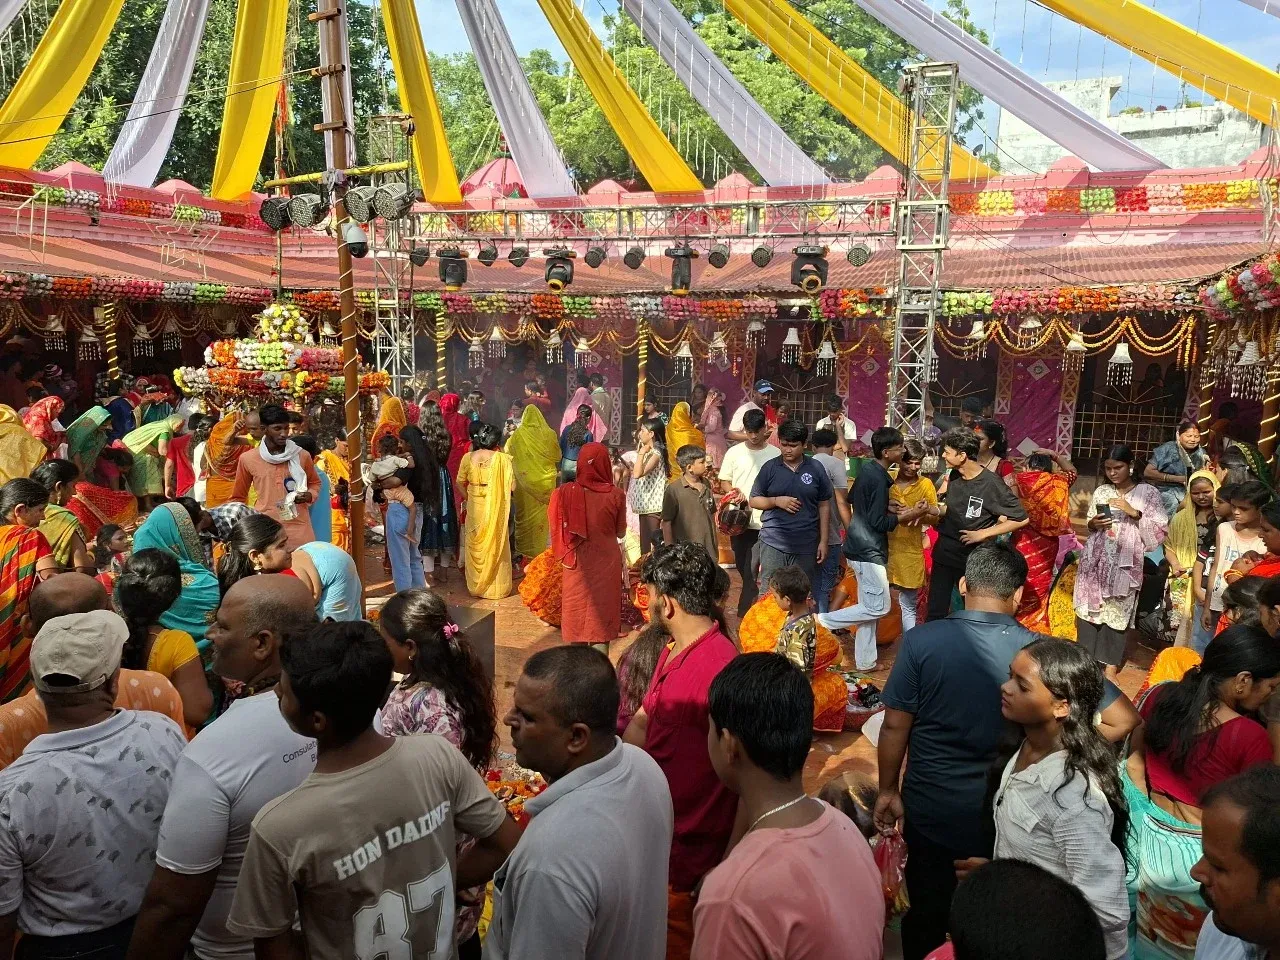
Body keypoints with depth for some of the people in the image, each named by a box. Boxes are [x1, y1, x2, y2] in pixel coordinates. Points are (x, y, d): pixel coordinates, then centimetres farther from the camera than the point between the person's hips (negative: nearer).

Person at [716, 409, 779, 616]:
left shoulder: (775, 454, -2)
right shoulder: (734, 452, 4)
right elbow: (724, 482, 9)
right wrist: (734, 492, -10)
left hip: (763, 522, -3)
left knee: (750, 572, -9)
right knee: (743, 569, 14)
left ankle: (744, 615, -1)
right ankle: (753, 604, 34)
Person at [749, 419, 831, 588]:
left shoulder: (816, 469, 3)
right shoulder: (770, 468, 2)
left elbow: (823, 506, 8)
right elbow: (754, 501, 6)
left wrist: (823, 541, 4)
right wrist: (777, 501, -12)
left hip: (806, 545, 1)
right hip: (773, 543, -1)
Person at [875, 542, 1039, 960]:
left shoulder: (921, 641, -17)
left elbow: (895, 727, -11)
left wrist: (888, 790, 3)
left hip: (931, 806, -1)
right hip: (1003, 812, 1)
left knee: (927, 910, 20)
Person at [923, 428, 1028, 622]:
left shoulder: (991, 484, -19)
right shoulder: (954, 476, 1)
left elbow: (1021, 518, -17)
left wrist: (983, 534, -18)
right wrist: (933, 510, -3)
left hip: (973, 557, -6)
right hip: (944, 552, 6)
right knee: (935, 611, 11)